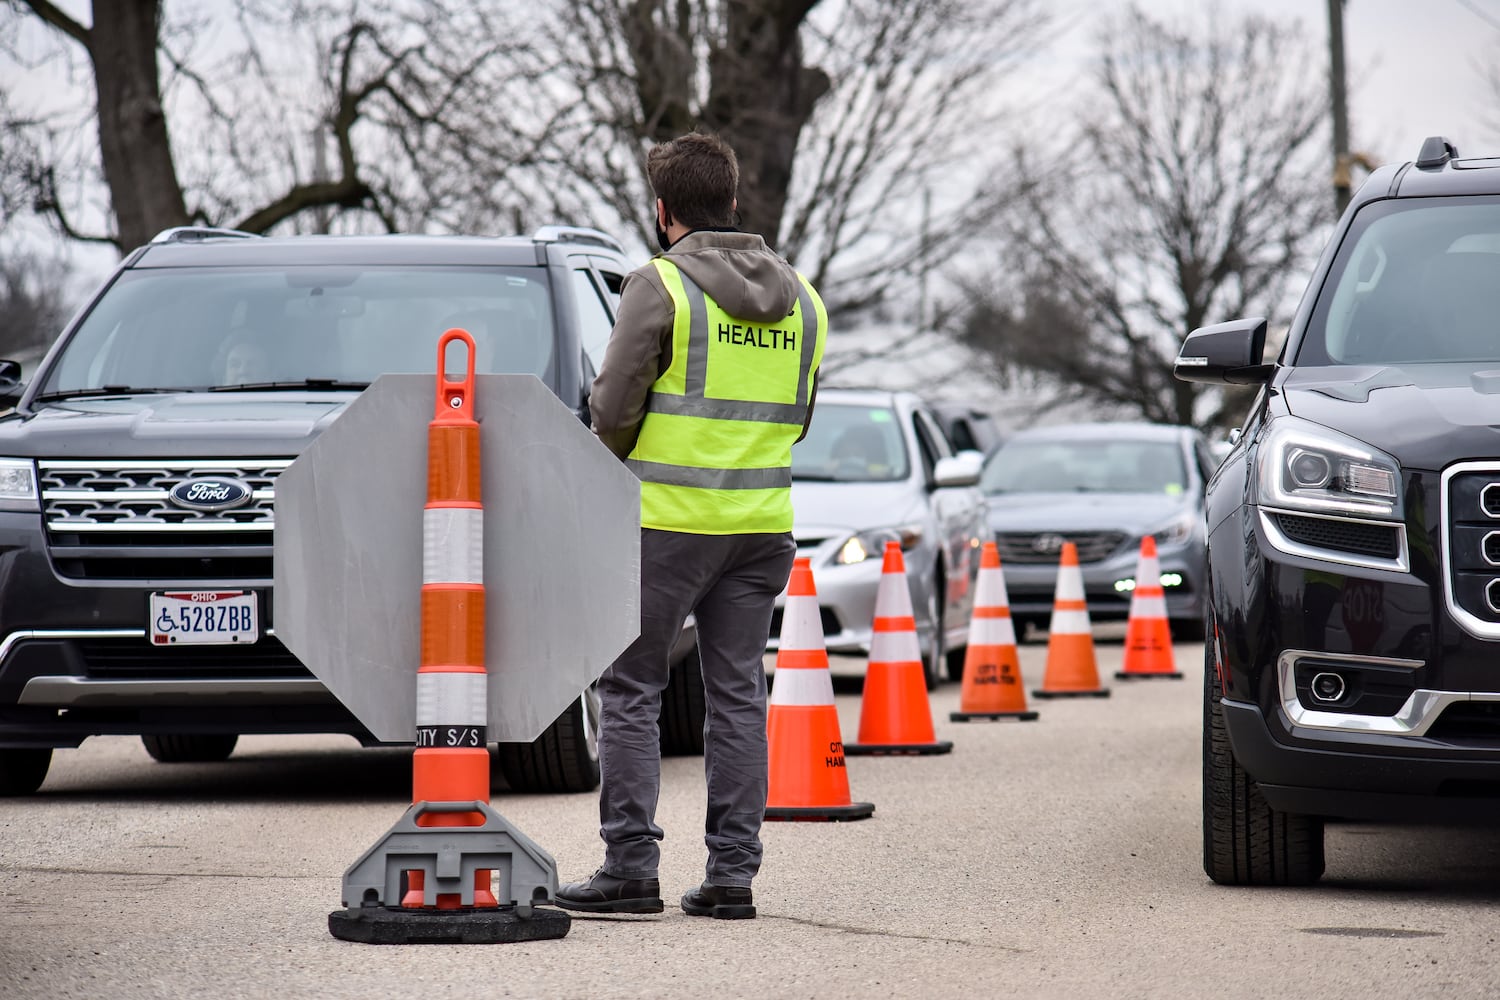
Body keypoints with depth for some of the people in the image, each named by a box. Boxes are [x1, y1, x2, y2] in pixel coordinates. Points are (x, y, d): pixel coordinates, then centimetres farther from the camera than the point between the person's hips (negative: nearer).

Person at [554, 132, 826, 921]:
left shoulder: (660, 285, -8)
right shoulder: (800, 297, 12)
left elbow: (613, 410, -10)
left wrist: (621, 455, 10)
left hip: (667, 523, -5)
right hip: (762, 524, 5)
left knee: (630, 690, 2)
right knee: (738, 694, 8)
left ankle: (631, 864, -3)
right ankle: (733, 873, 6)